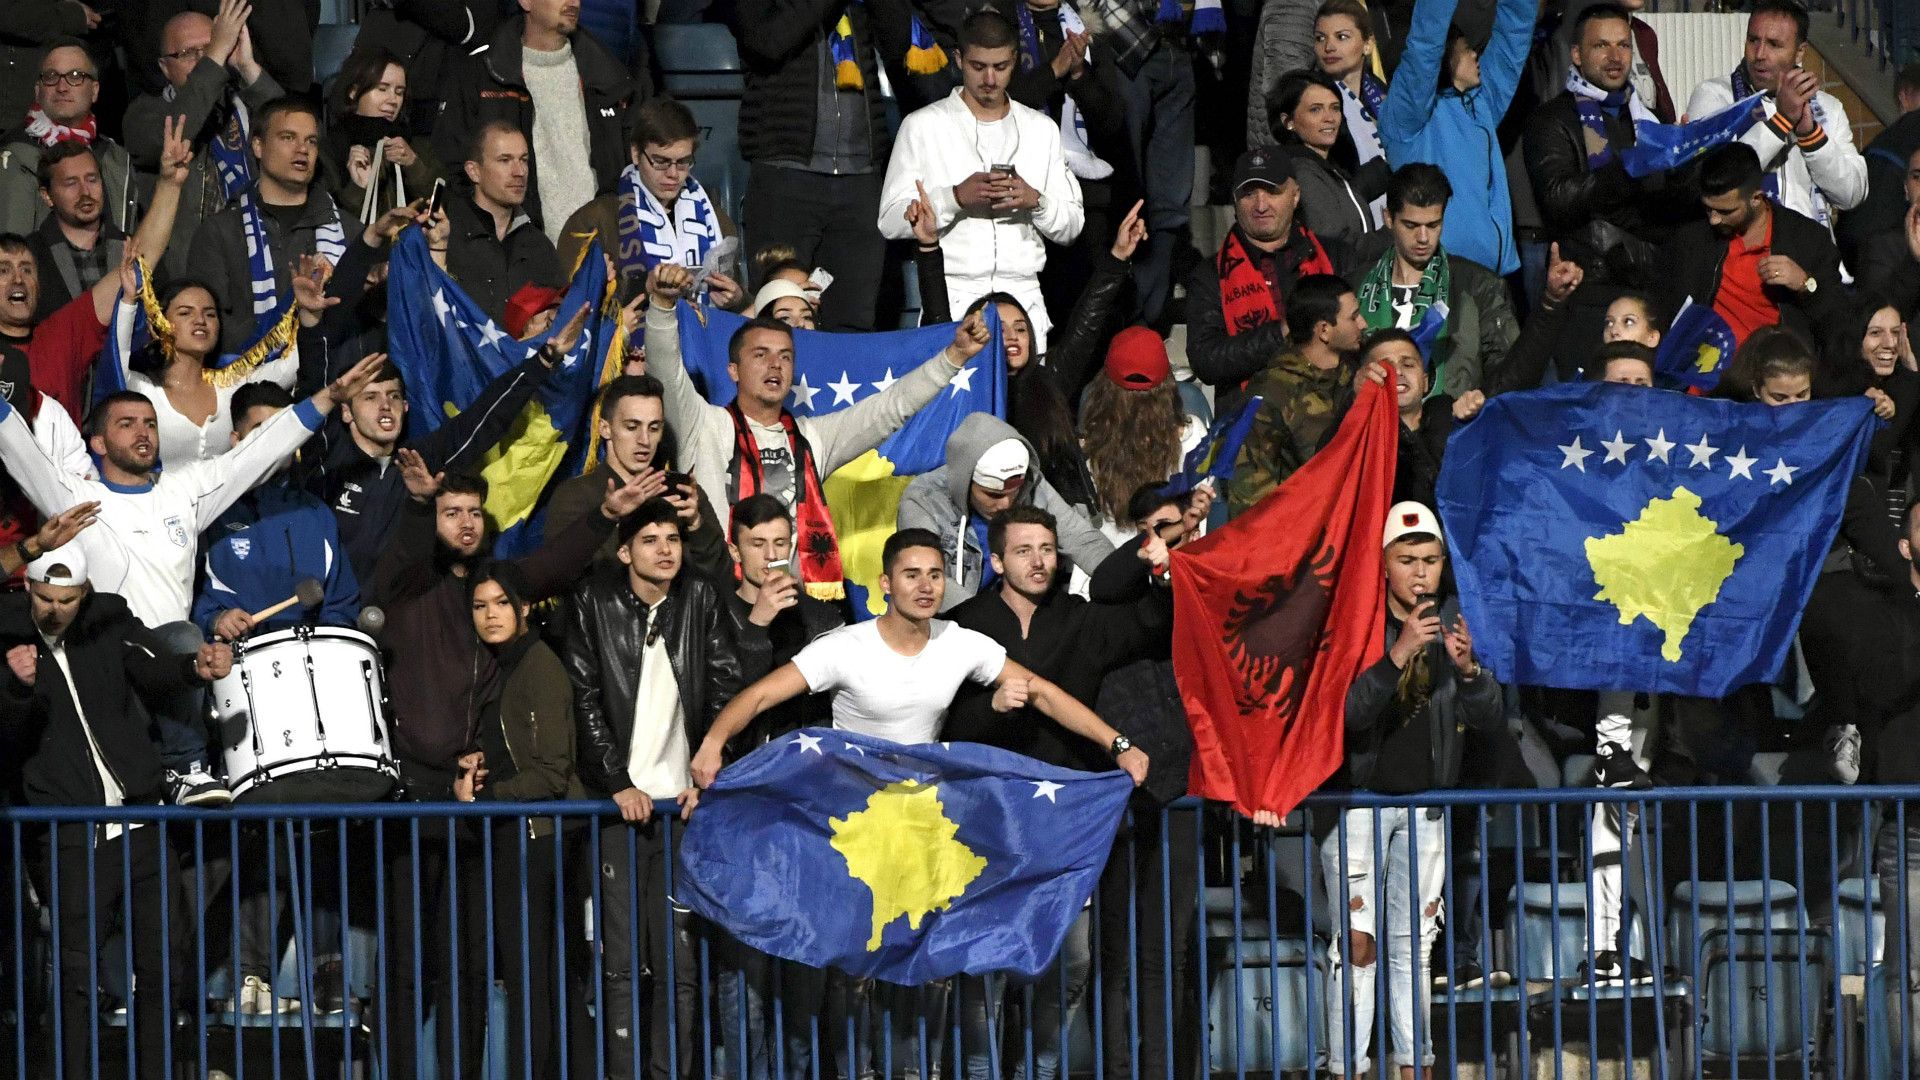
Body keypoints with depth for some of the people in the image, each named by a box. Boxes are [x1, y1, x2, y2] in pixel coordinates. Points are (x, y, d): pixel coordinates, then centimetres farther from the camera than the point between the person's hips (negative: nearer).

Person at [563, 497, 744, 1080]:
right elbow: (585, 700, 0)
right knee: (620, 959, -4)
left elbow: (727, 692, 5)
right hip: (618, 801, -1)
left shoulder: (702, 600, 6)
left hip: (685, 799, 1)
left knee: (679, 956, -3)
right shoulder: (592, 603, 2)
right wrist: (619, 784, -7)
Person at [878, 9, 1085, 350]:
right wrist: (956, 197, -16)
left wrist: (1035, 200, -9)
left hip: (1023, 295, 2)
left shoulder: (1041, 129, 14)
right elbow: (891, 221, -3)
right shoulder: (923, 125, 4)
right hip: (951, 295, -2)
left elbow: (1071, 226, 11)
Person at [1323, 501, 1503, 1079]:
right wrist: (1399, 655, -35)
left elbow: (1492, 718, 0)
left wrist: (1468, 667, -19)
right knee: (1358, 942, -10)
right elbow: (1348, 710, -23)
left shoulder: (1454, 624, 3)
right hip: (1360, 799, -4)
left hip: (1426, 804, 4)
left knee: (1415, 942, 9)